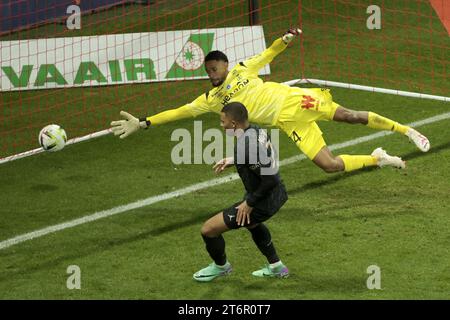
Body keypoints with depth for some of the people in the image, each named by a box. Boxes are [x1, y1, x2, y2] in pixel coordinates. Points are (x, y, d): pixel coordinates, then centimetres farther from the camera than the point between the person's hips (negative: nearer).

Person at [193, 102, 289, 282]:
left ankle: (220, 266, 27)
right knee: (251, 223, 41)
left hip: (263, 203, -10)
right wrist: (232, 161, 15)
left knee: (208, 230, -1)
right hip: (278, 194, 10)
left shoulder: (245, 146, -29)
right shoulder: (257, 130, -2)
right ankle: (276, 267, 47)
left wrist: (250, 203, -19)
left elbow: (269, 179, -31)